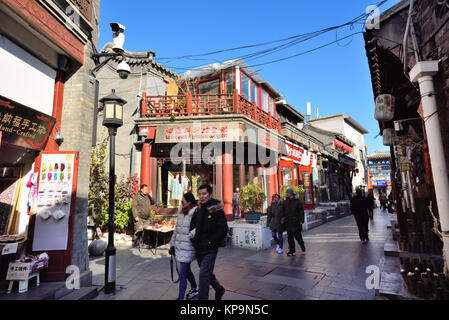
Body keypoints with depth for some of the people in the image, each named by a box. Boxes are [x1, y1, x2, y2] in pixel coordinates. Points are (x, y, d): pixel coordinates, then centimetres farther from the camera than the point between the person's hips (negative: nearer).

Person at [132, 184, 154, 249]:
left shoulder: (148, 196, 12)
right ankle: (137, 244, 5)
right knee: (138, 231, -6)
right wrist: (135, 216, -16)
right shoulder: (137, 196, -5)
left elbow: (152, 203, 11)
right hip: (139, 218, -6)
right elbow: (134, 207, -9)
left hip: (147, 218, 6)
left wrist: (151, 196, -4)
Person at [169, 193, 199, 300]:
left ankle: (180, 297, 16)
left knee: (182, 274, -2)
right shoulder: (181, 213, 7)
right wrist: (172, 244, 16)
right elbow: (176, 229, 15)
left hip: (188, 249, -8)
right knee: (187, 270, 23)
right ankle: (195, 289, 45)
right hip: (179, 247, 8)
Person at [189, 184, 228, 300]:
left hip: (210, 249, -7)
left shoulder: (217, 210, -14)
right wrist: (194, 239, 4)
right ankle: (219, 289, 43)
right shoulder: (198, 210, 5)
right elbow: (193, 226, 18)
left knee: (204, 274, -8)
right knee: (207, 273, 20)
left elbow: (223, 229, -16)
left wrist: (210, 242, -17)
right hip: (199, 249, 7)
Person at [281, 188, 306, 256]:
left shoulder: (297, 201, -3)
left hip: (296, 222, -3)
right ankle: (292, 251, 12)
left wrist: (301, 220, -9)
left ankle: (302, 246, 32)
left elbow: (301, 211, -4)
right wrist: (283, 218, 0)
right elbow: (282, 211, 12)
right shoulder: (285, 202, 8)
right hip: (288, 222, 4)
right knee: (290, 237, 4)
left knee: (297, 235, 3)